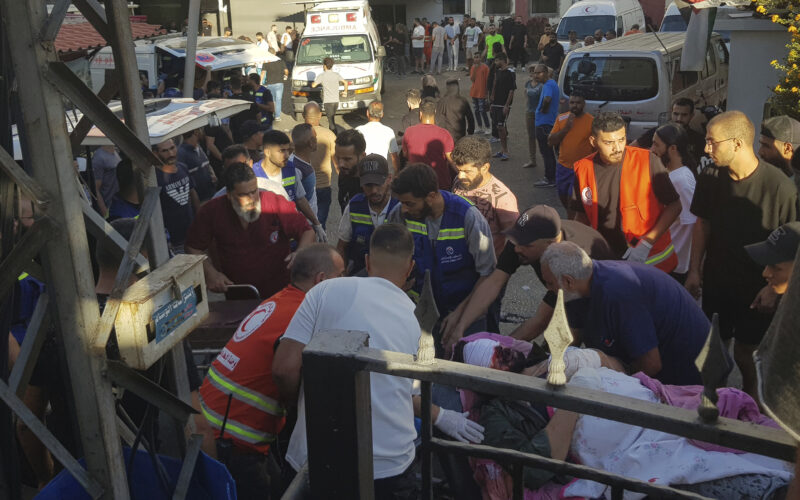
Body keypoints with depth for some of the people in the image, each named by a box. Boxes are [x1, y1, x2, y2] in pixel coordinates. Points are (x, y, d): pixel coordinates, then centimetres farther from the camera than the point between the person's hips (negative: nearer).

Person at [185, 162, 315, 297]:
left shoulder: (275, 203, -7)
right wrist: (210, 273, -7)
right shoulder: (212, 211, -2)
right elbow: (194, 248, 9)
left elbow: (307, 232, 2)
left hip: (280, 291, -2)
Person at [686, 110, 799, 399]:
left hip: (756, 289, -3)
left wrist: (774, 287, -13)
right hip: (716, 281, 4)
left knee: (745, 353, 7)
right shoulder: (710, 178, -7)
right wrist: (695, 270, 3)